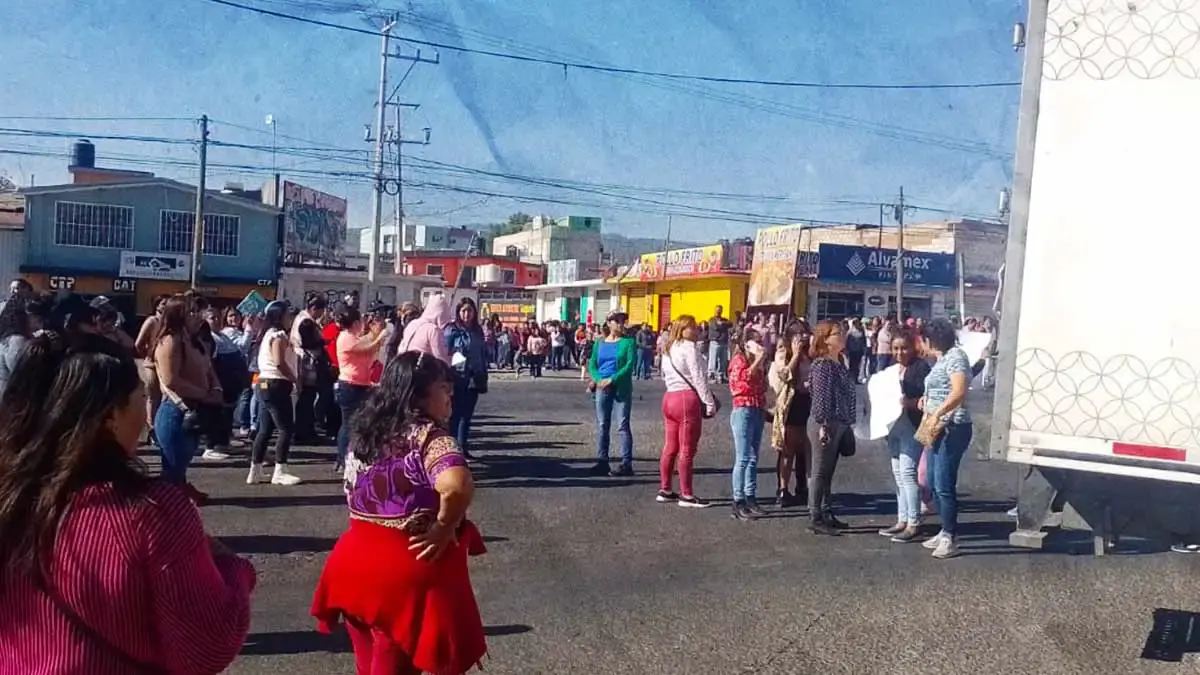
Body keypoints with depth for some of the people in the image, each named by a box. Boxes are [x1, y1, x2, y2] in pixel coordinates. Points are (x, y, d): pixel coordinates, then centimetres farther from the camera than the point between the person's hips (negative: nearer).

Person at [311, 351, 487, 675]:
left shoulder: (365, 433, 6)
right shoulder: (429, 437, -19)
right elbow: (457, 485, -37)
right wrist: (446, 527, -22)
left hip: (358, 563, 7)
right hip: (411, 573, -7)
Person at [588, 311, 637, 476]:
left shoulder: (628, 342, 0)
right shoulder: (599, 343, 12)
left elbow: (630, 365, -10)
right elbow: (592, 365, 9)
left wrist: (612, 380, -17)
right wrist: (599, 379, -11)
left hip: (621, 388, -4)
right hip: (602, 388, 4)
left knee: (623, 426, -4)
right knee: (602, 426, 6)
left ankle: (626, 464, -2)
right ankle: (602, 462, 13)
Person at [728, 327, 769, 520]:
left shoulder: (757, 362, 18)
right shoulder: (738, 360, -6)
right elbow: (746, 377, -27)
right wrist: (758, 360, -22)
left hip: (758, 411, 8)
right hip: (743, 411, -8)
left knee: (753, 459, 10)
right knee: (743, 459, -8)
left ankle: (750, 499, 16)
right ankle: (738, 502, -6)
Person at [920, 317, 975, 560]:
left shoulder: (955, 356, -12)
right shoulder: (942, 359, 17)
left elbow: (959, 391, -25)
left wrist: (936, 414, -26)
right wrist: (927, 414, 14)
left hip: (953, 429, -10)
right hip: (938, 429, 10)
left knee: (944, 485, -8)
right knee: (934, 483, 14)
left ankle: (950, 539, -1)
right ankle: (945, 531, 23)